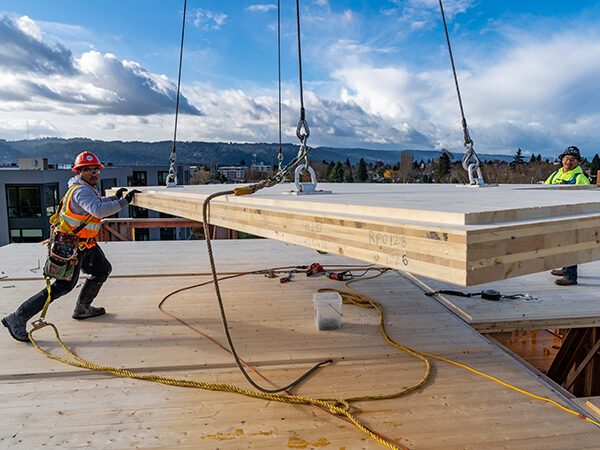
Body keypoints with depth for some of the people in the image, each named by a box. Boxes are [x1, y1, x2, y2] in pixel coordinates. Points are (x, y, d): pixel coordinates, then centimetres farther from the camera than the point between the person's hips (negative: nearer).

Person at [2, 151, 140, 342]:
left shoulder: (89, 187, 9)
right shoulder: (81, 190, -23)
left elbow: (96, 202, 31)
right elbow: (99, 210, -41)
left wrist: (115, 197, 16)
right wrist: (124, 202, -34)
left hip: (85, 243, 10)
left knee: (103, 270, 18)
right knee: (63, 285, -9)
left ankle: (82, 308, 32)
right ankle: (18, 318, -1)